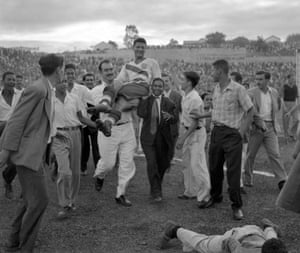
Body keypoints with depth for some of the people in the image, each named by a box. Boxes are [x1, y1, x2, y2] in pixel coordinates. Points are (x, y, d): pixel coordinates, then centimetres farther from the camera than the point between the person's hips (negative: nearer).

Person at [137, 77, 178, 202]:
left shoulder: (168, 103, 4)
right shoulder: (144, 100, 3)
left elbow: (175, 119, -3)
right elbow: (140, 114, -13)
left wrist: (170, 116, -26)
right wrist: (145, 99, -17)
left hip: (163, 138, 2)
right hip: (148, 137, -2)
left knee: (162, 164, 10)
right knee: (151, 163, -13)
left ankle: (156, 186, 36)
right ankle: (156, 192, -5)